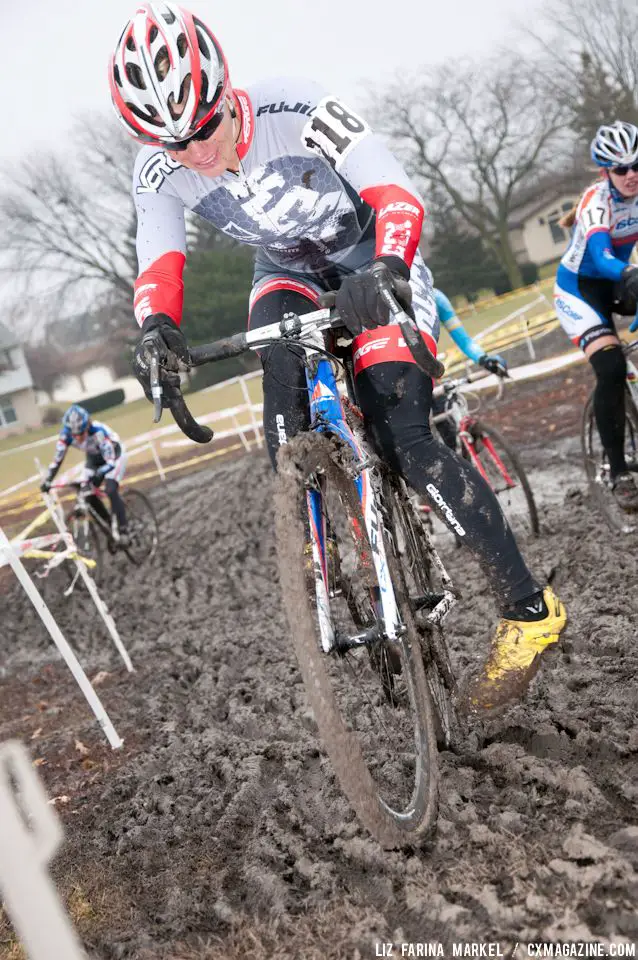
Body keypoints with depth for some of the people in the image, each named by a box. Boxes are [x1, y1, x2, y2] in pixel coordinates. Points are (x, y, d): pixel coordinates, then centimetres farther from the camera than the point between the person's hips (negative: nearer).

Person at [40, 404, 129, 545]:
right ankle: (110, 524, 12)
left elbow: (110, 462, -42)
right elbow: (57, 459, -21)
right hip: (94, 458, 6)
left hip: (114, 455, -6)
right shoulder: (66, 434, -27)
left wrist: (93, 477, -54)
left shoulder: (98, 431, -40)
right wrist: (47, 480, -31)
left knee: (111, 490, -25)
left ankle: (123, 529, -12)